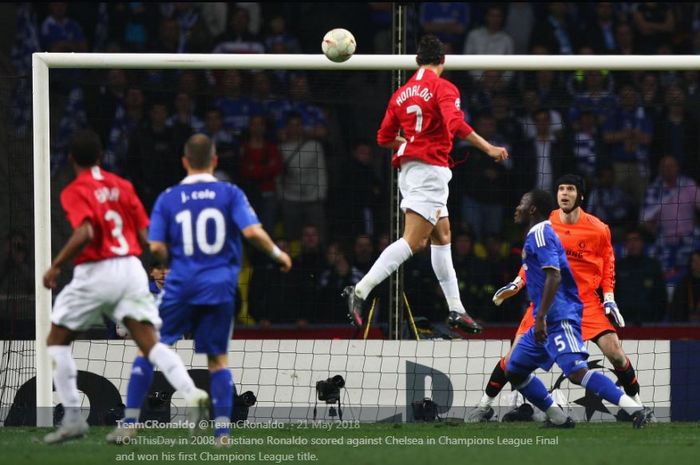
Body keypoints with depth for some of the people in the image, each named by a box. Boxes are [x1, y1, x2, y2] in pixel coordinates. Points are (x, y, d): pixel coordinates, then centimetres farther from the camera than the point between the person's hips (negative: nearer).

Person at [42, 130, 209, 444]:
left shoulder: (74, 192, -4)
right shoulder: (121, 186, 12)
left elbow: (84, 234, -21)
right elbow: (146, 235, 10)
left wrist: (56, 266, -11)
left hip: (95, 273, -4)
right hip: (131, 270, 5)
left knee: (57, 341, 13)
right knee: (150, 344, -2)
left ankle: (72, 418, 5)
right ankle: (192, 394, -26)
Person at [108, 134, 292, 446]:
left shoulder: (168, 199, 3)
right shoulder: (230, 194, 1)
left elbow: (156, 248, -2)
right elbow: (252, 232, -10)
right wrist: (277, 254, 7)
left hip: (181, 285, -1)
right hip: (220, 287, 1)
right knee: (218, 358, 10)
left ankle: (129, 422, 3)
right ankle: (222, 429, 2)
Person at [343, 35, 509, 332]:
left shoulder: (402, 94, 14)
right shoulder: (443, 88, -6)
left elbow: (384, 137, 16)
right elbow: (455, 124, -24)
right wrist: (488, 149, -23)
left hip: (408, 166, 9)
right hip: (430, 169, -9)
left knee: (442, 237, 16)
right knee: (412, 241, -14)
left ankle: (456, 309, 17)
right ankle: (360, 291, -25)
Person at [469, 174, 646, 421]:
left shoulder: (598, 229, -5)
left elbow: (607, 265, 7)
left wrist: (609, 299, -2)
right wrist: (517, 284, 2)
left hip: (586, 300, -1)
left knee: (614, 351, -13)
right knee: (516, 353, -7)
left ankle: (635, 401, 6)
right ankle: (485, 403, 6)